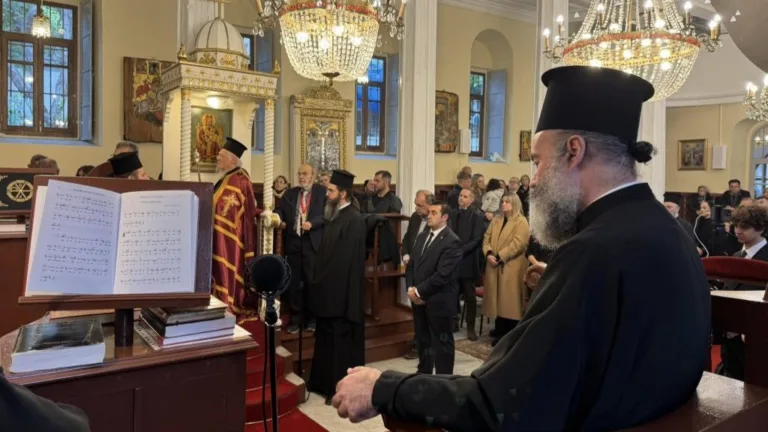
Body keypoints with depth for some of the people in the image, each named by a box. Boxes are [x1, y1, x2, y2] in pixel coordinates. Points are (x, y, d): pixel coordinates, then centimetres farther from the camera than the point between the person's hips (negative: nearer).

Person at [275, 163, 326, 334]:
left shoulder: (323, 192, 1)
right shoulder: (290, 193, 13)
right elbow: (280, 209, 5)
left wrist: (312, 223, -21)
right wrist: (278, 219, -16)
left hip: (312, 242, -3)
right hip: (293, 242, 4)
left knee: (311, 281, 4)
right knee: (293, 281, 8)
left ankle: (312, 318, 19)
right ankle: (295, 318, 19)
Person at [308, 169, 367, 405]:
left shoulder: (353, 220, -18)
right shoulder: (335, 215, 11)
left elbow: (346, 260, -21)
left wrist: (322, 283, -16)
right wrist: (320, 282, 11)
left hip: (342, 290, -9)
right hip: (330, 288, 9)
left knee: (341, 339, 2)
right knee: (327, 337, 17)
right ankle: (325, 382, 31)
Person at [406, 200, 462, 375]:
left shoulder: (452, 241, -15)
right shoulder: (422, 236, 12)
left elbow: (442, 274, -22)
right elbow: (411, 265, 12)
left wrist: (419, 291, -16)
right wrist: (411, 289, -4)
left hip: (439, 301, -7)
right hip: (419, 300, 8)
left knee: (442, 344, 6)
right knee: (422, 341, 19)